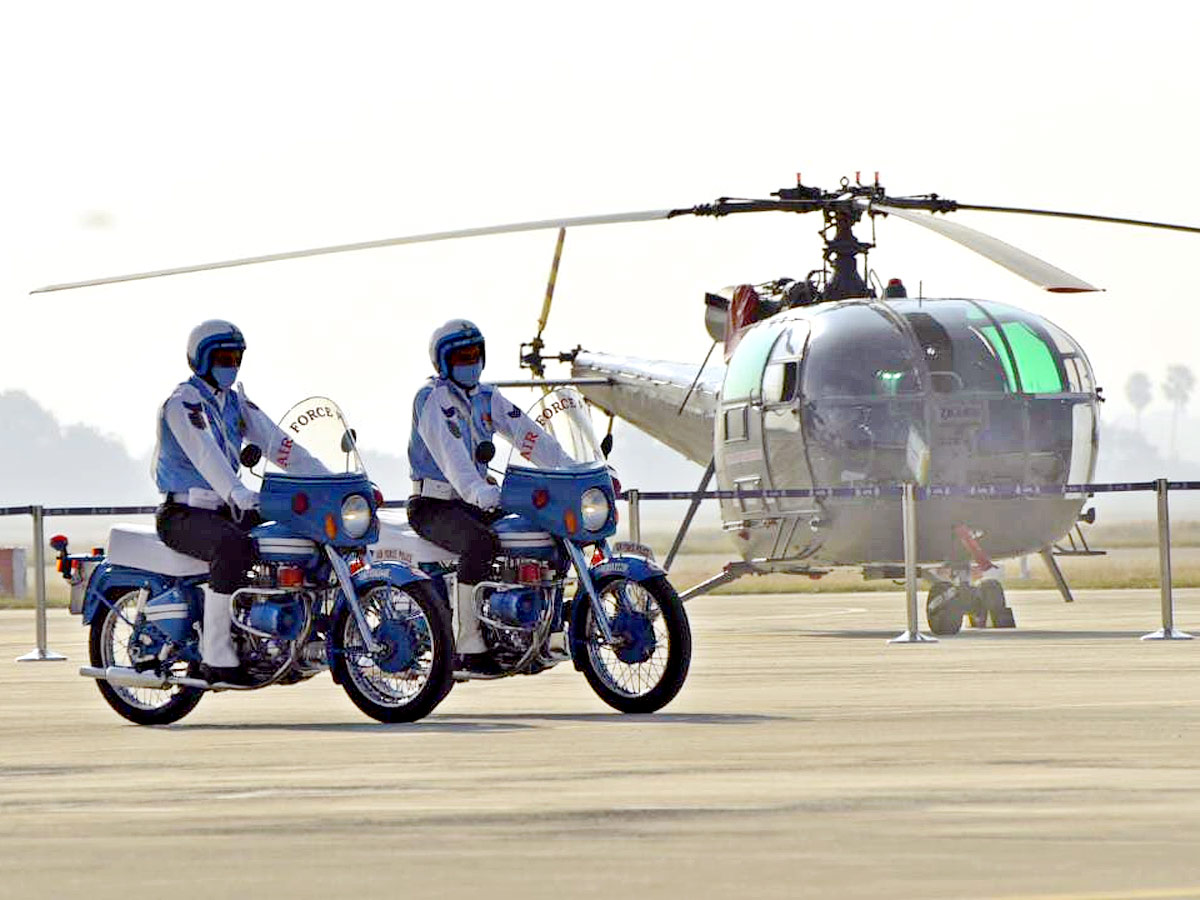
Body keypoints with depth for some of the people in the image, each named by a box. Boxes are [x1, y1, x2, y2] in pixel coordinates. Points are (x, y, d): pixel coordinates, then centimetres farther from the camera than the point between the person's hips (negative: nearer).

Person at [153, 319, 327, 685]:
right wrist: (236, 493, -44)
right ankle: (217, 658, -38)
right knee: (233, 546, -38)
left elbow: (277, 444, 10)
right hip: (185, 513, -8)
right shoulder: (183, 403, -10)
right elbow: (204, 452, -28)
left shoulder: (236, 404, 16)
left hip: (225, 510, 8)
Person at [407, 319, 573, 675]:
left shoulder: (486, 397, 14)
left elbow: (526, 433, 6)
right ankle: (467, 648, -37)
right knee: (482, 542, -36)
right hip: (434, 505, -8)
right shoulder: (432, 398, -11)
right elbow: (448, 449, -28)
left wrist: (571, 469, -8)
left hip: (475, 501, 8)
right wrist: (476, 489, -44)